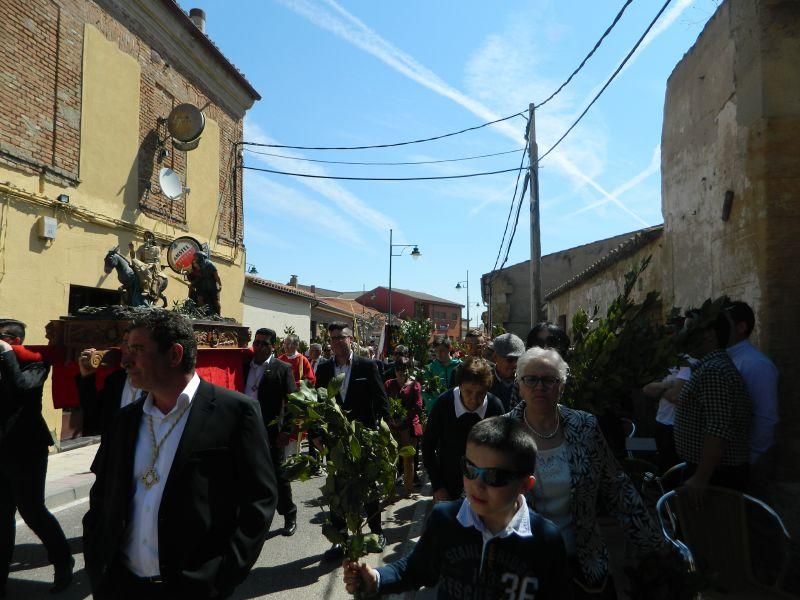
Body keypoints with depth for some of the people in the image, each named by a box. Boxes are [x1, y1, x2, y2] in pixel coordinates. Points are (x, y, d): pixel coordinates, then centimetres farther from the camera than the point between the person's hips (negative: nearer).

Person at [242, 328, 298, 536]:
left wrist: (286, 430, -13)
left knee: (278, 475, 5)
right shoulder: (245, 366, 9)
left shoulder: (283, 369, -4)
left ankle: (289, 516, 22)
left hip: (271, 432, -4)